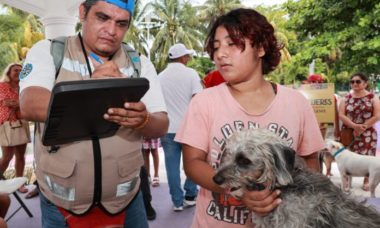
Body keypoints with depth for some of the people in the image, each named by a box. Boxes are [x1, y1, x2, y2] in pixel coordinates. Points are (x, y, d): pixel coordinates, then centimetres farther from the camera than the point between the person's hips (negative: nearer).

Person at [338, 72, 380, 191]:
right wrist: (354, 126, -17)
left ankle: (366, 181, 18)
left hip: (367, 134, -1)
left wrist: (363, 127, -15)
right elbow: (341, 115, -4)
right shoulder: (346, 98, 5)